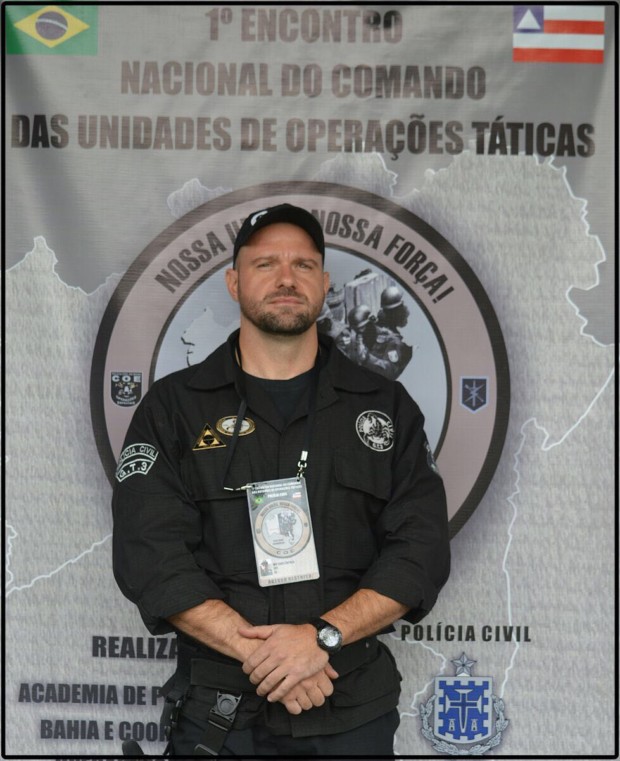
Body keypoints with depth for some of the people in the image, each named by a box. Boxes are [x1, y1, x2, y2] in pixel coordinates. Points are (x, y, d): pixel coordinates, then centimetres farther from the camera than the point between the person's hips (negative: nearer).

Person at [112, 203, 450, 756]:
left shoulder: (386, 407, 3)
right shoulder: (173, 407, -1)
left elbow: (423, 549, -5)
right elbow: (148, 554, -9)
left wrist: (322, 636, -18)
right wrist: (257, 652, -19)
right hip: (219, 714, -1)